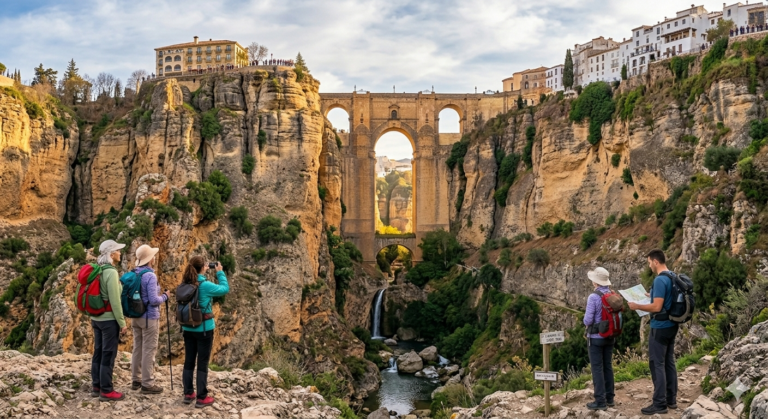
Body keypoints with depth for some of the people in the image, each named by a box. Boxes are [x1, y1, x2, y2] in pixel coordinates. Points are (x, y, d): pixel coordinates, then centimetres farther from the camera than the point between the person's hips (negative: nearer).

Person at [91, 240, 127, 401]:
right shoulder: (111, 272, -18)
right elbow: (115, 301, -19)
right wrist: (122, 322, -13)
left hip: (96, 318, 9)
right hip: (109, 319, -9)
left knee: (98, 352, 14)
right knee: (108, 355, -2)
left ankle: (96, 387, 21)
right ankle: (106, 391, 4)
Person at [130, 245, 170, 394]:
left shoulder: (133, 274, 6)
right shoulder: (150, 276, -20)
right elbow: (153, 300, -22)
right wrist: (164, 296, -4)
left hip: (136, 316, 8)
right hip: (149, 317, -8)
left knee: (137, 349, 15)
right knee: (149, 351, -1)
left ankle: (136, 380, 24)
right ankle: (147, 384, 4)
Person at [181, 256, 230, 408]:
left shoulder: (185, 285, -1)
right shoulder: (205, 285, -18)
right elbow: (225, 289, -6)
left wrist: (206, 273, 10)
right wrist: (219, 272, 3)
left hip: (188, 329, 6)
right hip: (204, 329, -6)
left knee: (189, 361, 14)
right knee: (202, 363, 2)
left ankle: (188, 394, 23)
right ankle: (201, 398, 8)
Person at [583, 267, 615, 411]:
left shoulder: (593, 297, -19)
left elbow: (588, 320, -18)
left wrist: (586, 321, 4)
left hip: (596, 337, -7)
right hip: (610, 336, 7)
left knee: (597, 368, -1)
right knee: (607, 366, 15)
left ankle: (600, 401, 2)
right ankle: (609, 398, 20)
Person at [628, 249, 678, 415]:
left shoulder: (660, 280, -20)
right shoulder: (673, 277, 10)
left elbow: (657, 307, -23)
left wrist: (637, 306, -12)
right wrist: (653, 296, 23)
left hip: (660, 327, -10)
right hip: (671, 325, 10)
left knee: (657, 364, -4)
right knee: (669, 362, 15)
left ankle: (660, 404, -1)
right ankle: (671, 399, 21)